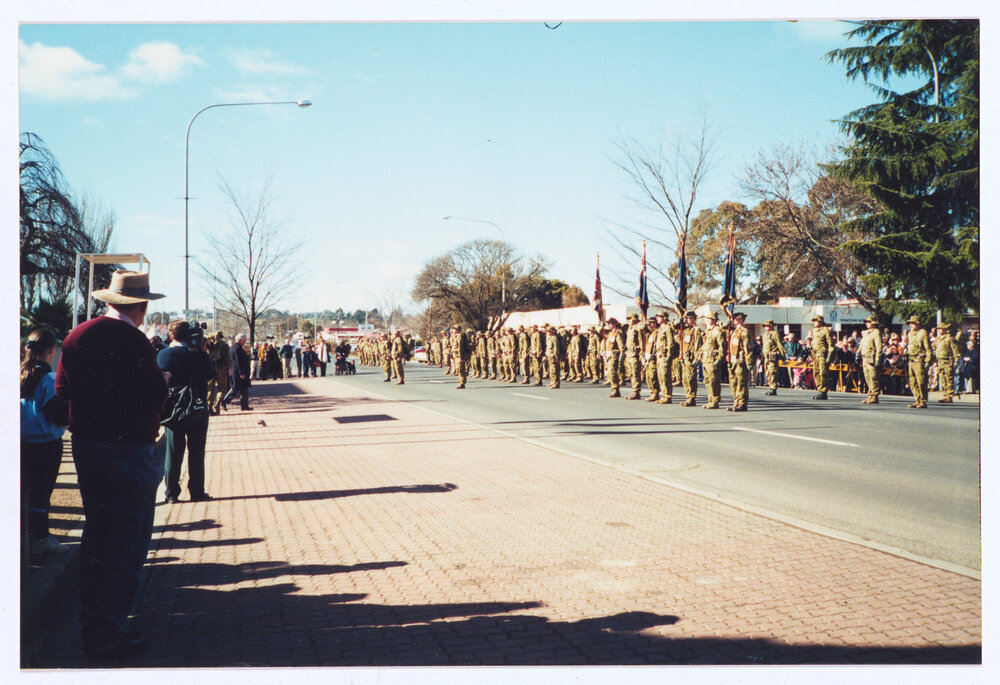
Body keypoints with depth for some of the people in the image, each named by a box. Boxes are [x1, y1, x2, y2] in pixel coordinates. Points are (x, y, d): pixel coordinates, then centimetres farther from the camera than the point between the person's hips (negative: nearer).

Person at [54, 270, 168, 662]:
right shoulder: (133, 341, -17)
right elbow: (154, 398, -16)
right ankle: (107, 638, 5)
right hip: (129, 450, -8)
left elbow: (62, 391, 10)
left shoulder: (77, 336, 4)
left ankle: (91, 628, 29)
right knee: (127, 545, 1)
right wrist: (161, 379, 3)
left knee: (95, 539, 18)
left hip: (85, 448, 8)